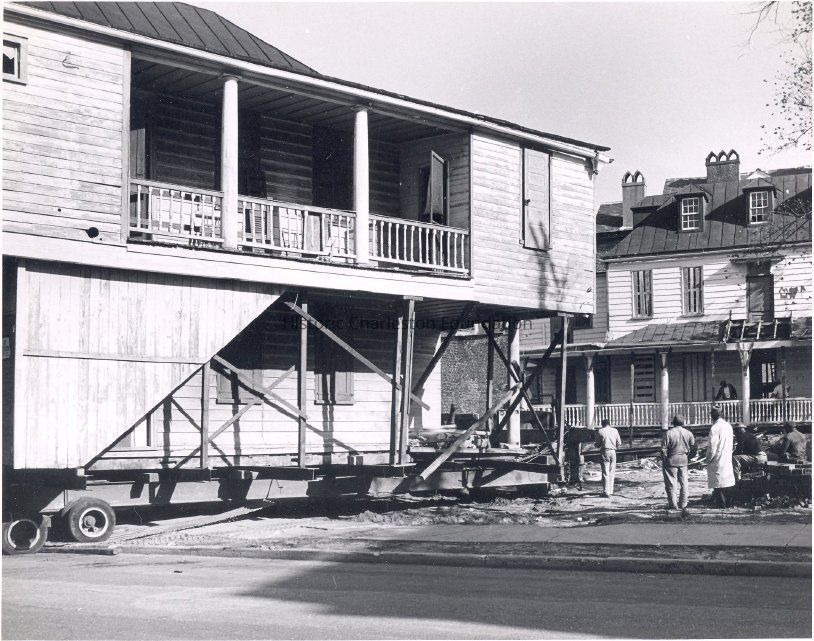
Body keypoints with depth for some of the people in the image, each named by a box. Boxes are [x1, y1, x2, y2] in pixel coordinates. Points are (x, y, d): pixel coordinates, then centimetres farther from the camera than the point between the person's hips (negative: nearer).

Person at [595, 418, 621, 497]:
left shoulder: (600, 431, -4)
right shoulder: (615, 431, 6)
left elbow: (598, 444, -2)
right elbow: (619, 443, 6)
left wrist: (594, 443, 19)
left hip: (605, 452, -3)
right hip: (613, 452, 3)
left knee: (605, 473, -2)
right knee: (611, 473, 12)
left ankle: (606, 492, -7)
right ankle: (610, 491, 14)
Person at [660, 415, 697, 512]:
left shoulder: (668, 433, -11)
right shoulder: (688, 433, 1)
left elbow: (663, 449, -12)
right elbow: (693, 448, 4)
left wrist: (664, 460, -1)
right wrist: (688, 458, 16)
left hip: (671, 460, -4)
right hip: (684, 460, 4)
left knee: (671, 483, 4)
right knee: (683, 483, 13)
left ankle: (673, 504, 5)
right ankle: (683, 505, 17)